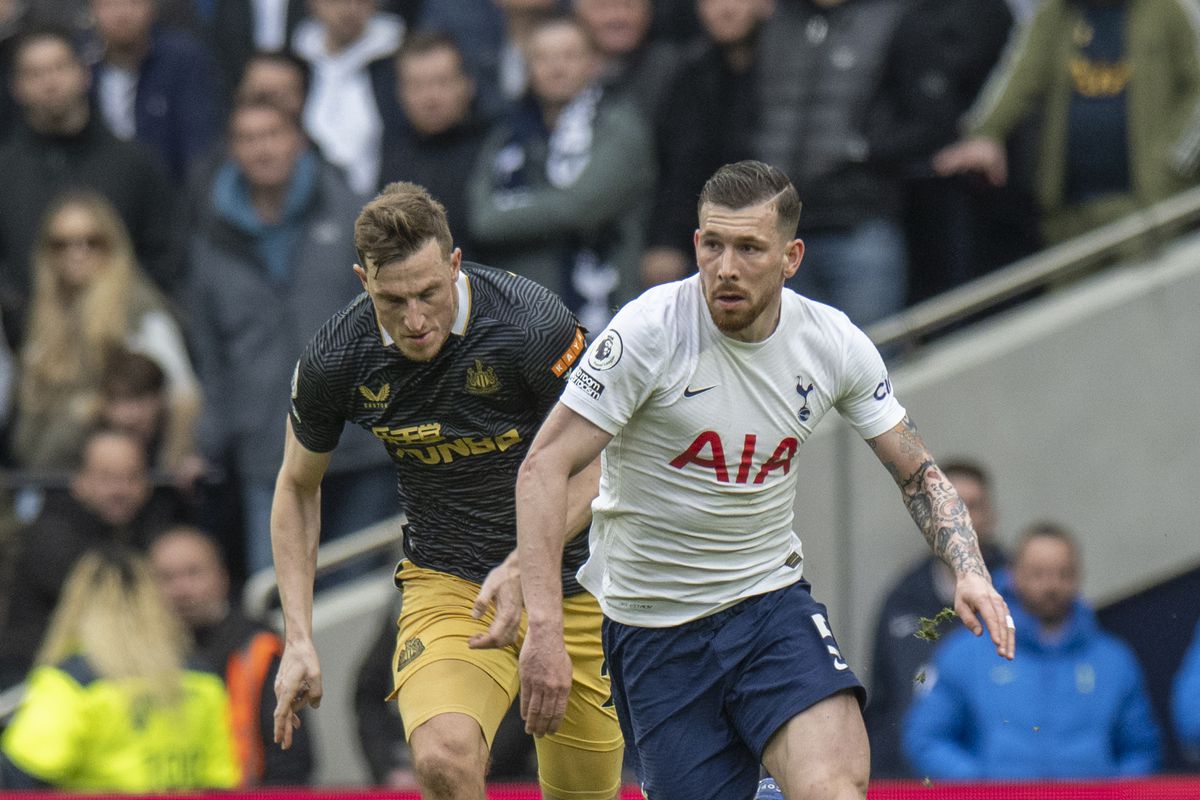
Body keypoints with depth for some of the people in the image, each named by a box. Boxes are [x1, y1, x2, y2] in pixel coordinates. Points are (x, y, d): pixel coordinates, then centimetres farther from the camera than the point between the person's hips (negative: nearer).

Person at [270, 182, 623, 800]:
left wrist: (525, 566, -25)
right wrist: (298, 639, 0)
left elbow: (594, 465, -10)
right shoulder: (336, 360, -12)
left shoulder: (533, 325, -21)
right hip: (444, 583, 0)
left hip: (572, 581, 0)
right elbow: (297, 487, 7)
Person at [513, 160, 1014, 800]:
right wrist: (544, 626, -26)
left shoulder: (833, 343, -4)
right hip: (653, 625, -2)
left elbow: (916, 471, 10)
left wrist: (969, 572, -7)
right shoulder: (649, 332, -16)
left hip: (772, 600, 2)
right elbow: (544, 467, -17)